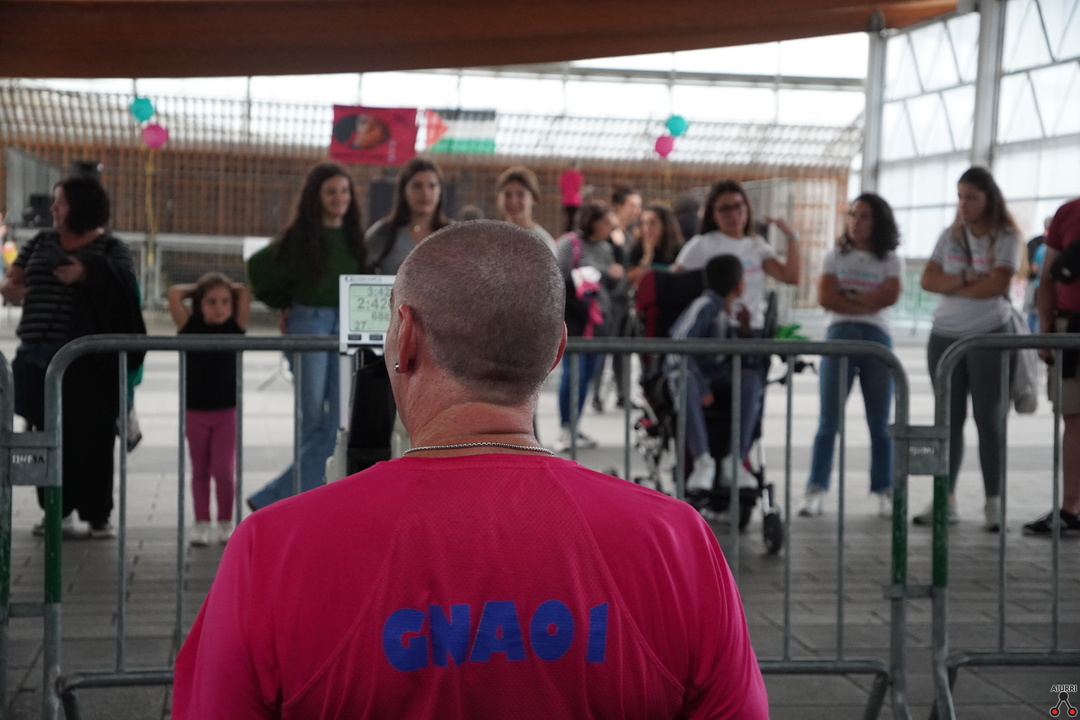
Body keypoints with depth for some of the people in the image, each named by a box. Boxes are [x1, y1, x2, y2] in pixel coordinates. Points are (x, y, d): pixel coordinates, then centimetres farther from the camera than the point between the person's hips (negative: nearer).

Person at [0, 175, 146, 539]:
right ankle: (57, 512, 14)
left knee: (90, 437, -4)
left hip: (86, 361, -4)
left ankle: (98, 515, 3)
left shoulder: (110, 248, 3)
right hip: (38, 356, 4)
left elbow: (124, 284, -14)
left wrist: (88, 272, -31)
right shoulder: (40, 242, 16)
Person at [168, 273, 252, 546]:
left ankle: (225, 523, 10)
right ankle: (201, 522, 16)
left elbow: (246, 292, -7)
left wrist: (230, 288, 8)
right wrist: (197, 288, 4)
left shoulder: (235, 327, 0)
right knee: (200, 470, 9)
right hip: (195, 410, 1)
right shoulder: (191, 327, -1)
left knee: (224, 470, -2)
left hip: (227, 411, -1)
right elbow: (174, 293, -9)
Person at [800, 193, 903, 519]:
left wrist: (847, 296, -4)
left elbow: (889, 296, -7)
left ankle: (884, 493, 8)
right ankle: (815, 492, -5)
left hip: (877, 337, 0)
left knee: (880, 424, 3)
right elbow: (825, 297, -2)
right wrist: (867, 303, -7)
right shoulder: (835, 258, 13)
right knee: (828, 421, -4)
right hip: (839, 336, 0)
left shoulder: (891, 261, 11)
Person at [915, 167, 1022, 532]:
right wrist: (965, 279, -15)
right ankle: (945, 500, 9)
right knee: (949, 418, 6)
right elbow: (928, 280, 1)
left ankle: (994, 503, 2)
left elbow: (998, 285, -15)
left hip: (990, 336, -4)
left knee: (989, 418, -2)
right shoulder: (950, 236, 10)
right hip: (945, 336, 4)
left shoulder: (1006, 238, -2)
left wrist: (951, 287, -6)